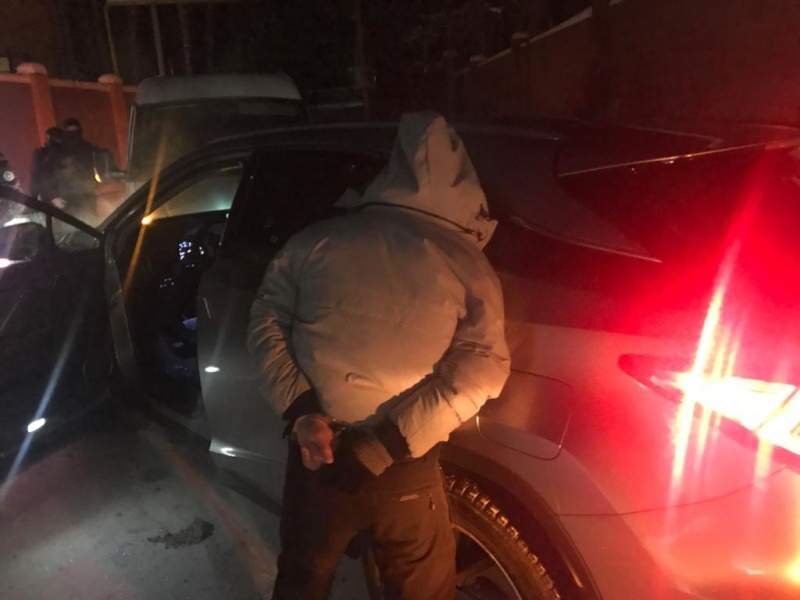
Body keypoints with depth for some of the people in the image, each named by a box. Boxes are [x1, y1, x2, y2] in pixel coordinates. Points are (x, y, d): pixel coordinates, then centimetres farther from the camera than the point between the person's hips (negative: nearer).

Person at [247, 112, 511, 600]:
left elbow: (266, 319, -2)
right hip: (403, 471, -2)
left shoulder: (317, 240, -3)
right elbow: (480, 372, -15)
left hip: (315, 449, 3)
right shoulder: (467, 265, -9)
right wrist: (386, 446, -16)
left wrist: (300, 411, -8)